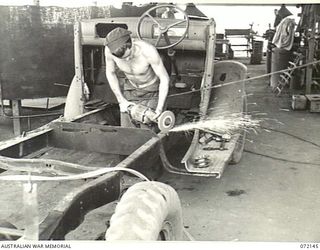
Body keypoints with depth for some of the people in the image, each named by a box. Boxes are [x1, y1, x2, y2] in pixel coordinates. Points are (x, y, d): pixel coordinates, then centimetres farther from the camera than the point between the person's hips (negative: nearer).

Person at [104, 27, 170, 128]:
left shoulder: (148, 51, -35)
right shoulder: (109, 50, -26)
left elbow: (164, 78, -23)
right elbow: (110, 72, -6)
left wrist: (160, 108, -31)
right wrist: (121, 100, -8)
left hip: (151, 92, -3)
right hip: (130, 89, 3)